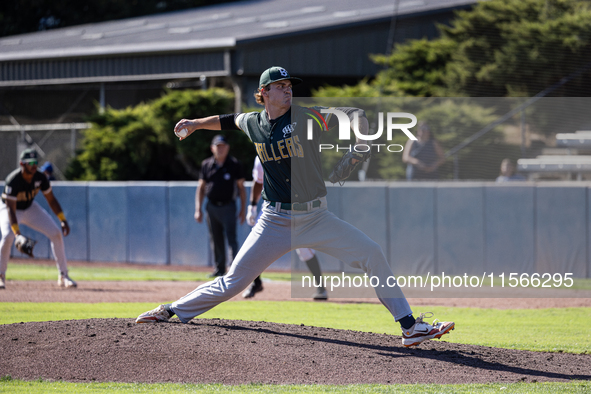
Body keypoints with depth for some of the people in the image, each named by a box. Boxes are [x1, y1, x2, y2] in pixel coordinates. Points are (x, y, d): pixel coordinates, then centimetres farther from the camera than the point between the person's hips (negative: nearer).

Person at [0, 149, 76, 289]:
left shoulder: (40, 177, -19)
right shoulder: (13, 181, -34)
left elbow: (51, 200, -5)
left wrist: (63, 220, -13)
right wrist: (17, 232, -48)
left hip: (30, 208, 5)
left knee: (56, 233, -5)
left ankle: (63, 276, 5)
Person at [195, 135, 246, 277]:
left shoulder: (234, 165, -1)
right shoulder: (206, 165, 6)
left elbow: (241, 188, 3)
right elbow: (201, 188, 11)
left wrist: (243, 209, -2)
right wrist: (198, 209, 4)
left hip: (228, 207, -4)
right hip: (212, 207, 4)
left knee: (231, 238, -13)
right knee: (216, 240, 8)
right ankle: (220, 268, 17)